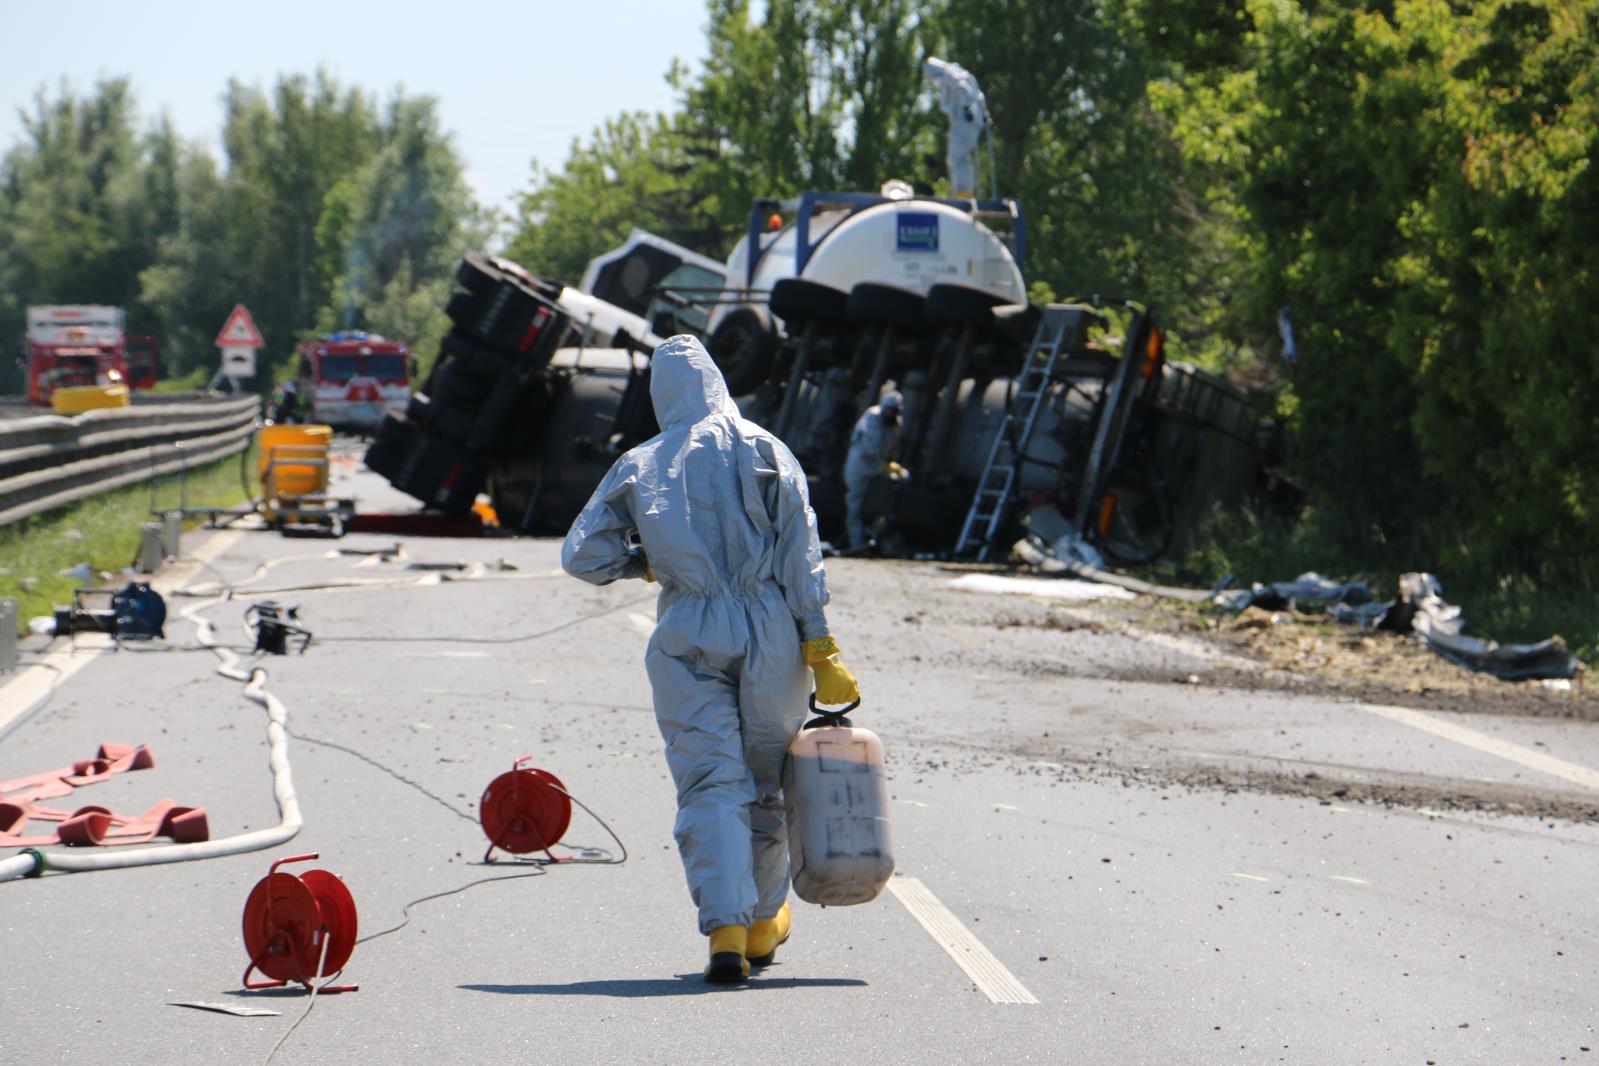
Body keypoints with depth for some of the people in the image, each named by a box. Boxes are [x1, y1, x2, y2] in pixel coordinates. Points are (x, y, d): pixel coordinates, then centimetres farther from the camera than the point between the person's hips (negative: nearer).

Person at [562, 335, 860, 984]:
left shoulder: (637, 467, 9)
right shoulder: (762, 450, 4)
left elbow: (582, 556, 4)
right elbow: (799, 555, -3)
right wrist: (821, 649, -4)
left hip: (687, 633, 0)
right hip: (769, 629, 0)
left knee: (710, 785, -3)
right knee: (767, 780, 15)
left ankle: (726, 928, -21)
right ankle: (764, 922, 28)